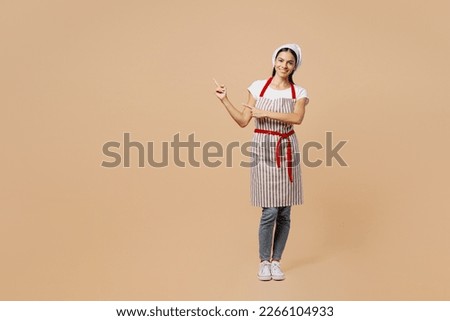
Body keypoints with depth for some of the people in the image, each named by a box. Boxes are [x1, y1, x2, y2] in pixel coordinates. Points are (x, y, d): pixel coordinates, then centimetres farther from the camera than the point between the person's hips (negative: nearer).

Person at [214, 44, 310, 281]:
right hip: (263, 151, -2)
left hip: (287, 152, 2)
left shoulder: (299, 92, 4)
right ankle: (264, 261, 12)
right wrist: (224, 100, -4)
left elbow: (297, 118, -16)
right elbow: (243, 121, 2)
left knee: (285, 212, 5)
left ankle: (276, 261, 20)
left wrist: (265, 113, -17)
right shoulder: (258, 87, 4)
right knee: (270, 211, -6)